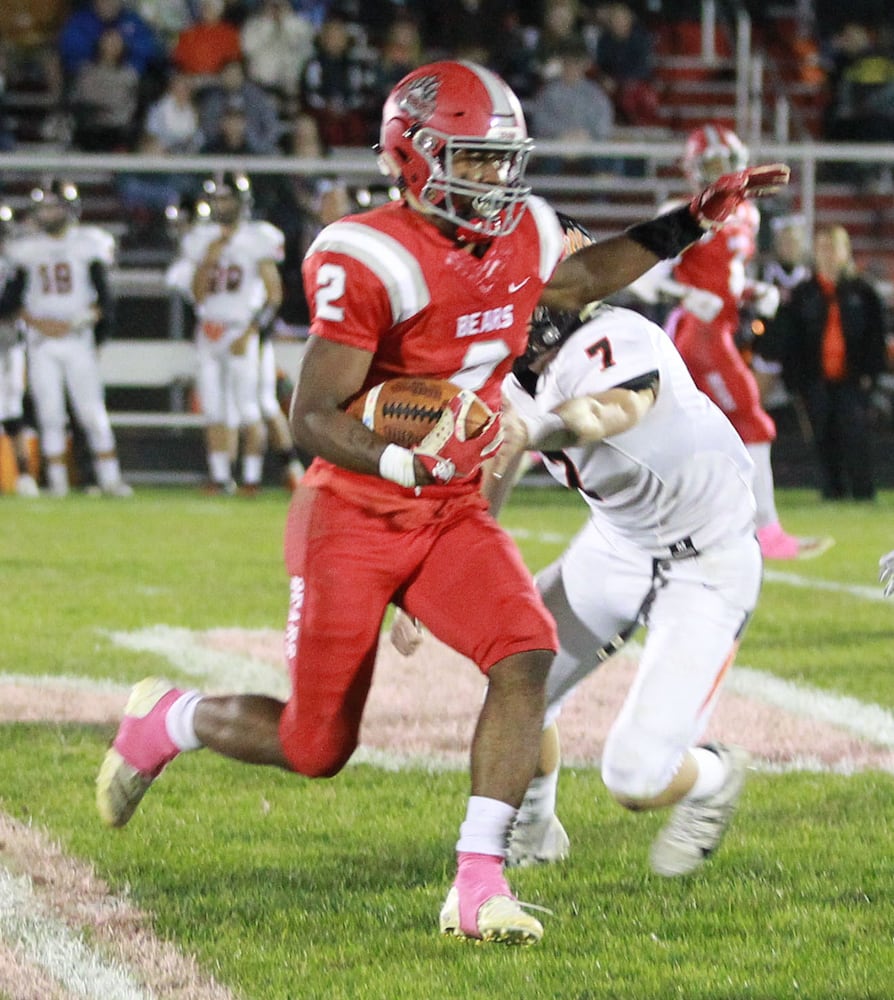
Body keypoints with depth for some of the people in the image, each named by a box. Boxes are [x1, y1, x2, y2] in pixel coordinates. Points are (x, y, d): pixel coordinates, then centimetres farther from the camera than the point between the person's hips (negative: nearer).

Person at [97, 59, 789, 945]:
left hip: (453, 515, 6)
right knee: (316, 749, 3)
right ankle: (165, 722, 33)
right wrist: (404, 462, -43)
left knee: (527, 659, -21)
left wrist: (693, 221, 18)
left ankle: (478, 886, -16)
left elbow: (580, 280, 26)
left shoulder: (519, 241, 0)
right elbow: (313, 419, -25)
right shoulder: (371, 263, -23)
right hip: (353, 517, -6)